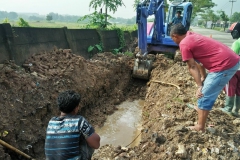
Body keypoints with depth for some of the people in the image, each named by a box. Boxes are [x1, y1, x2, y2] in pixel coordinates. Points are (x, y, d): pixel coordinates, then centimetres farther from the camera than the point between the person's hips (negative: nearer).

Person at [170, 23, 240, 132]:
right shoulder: (193, 36, 19)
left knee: (204, 96, -1)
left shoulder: (184, 44, -9)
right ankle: (202, 108, 49)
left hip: (224, 65, -10)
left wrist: (199, 86, -7)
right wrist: (204, 78, 27)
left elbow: (192, 67, -10)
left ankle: (200, 128, 6)